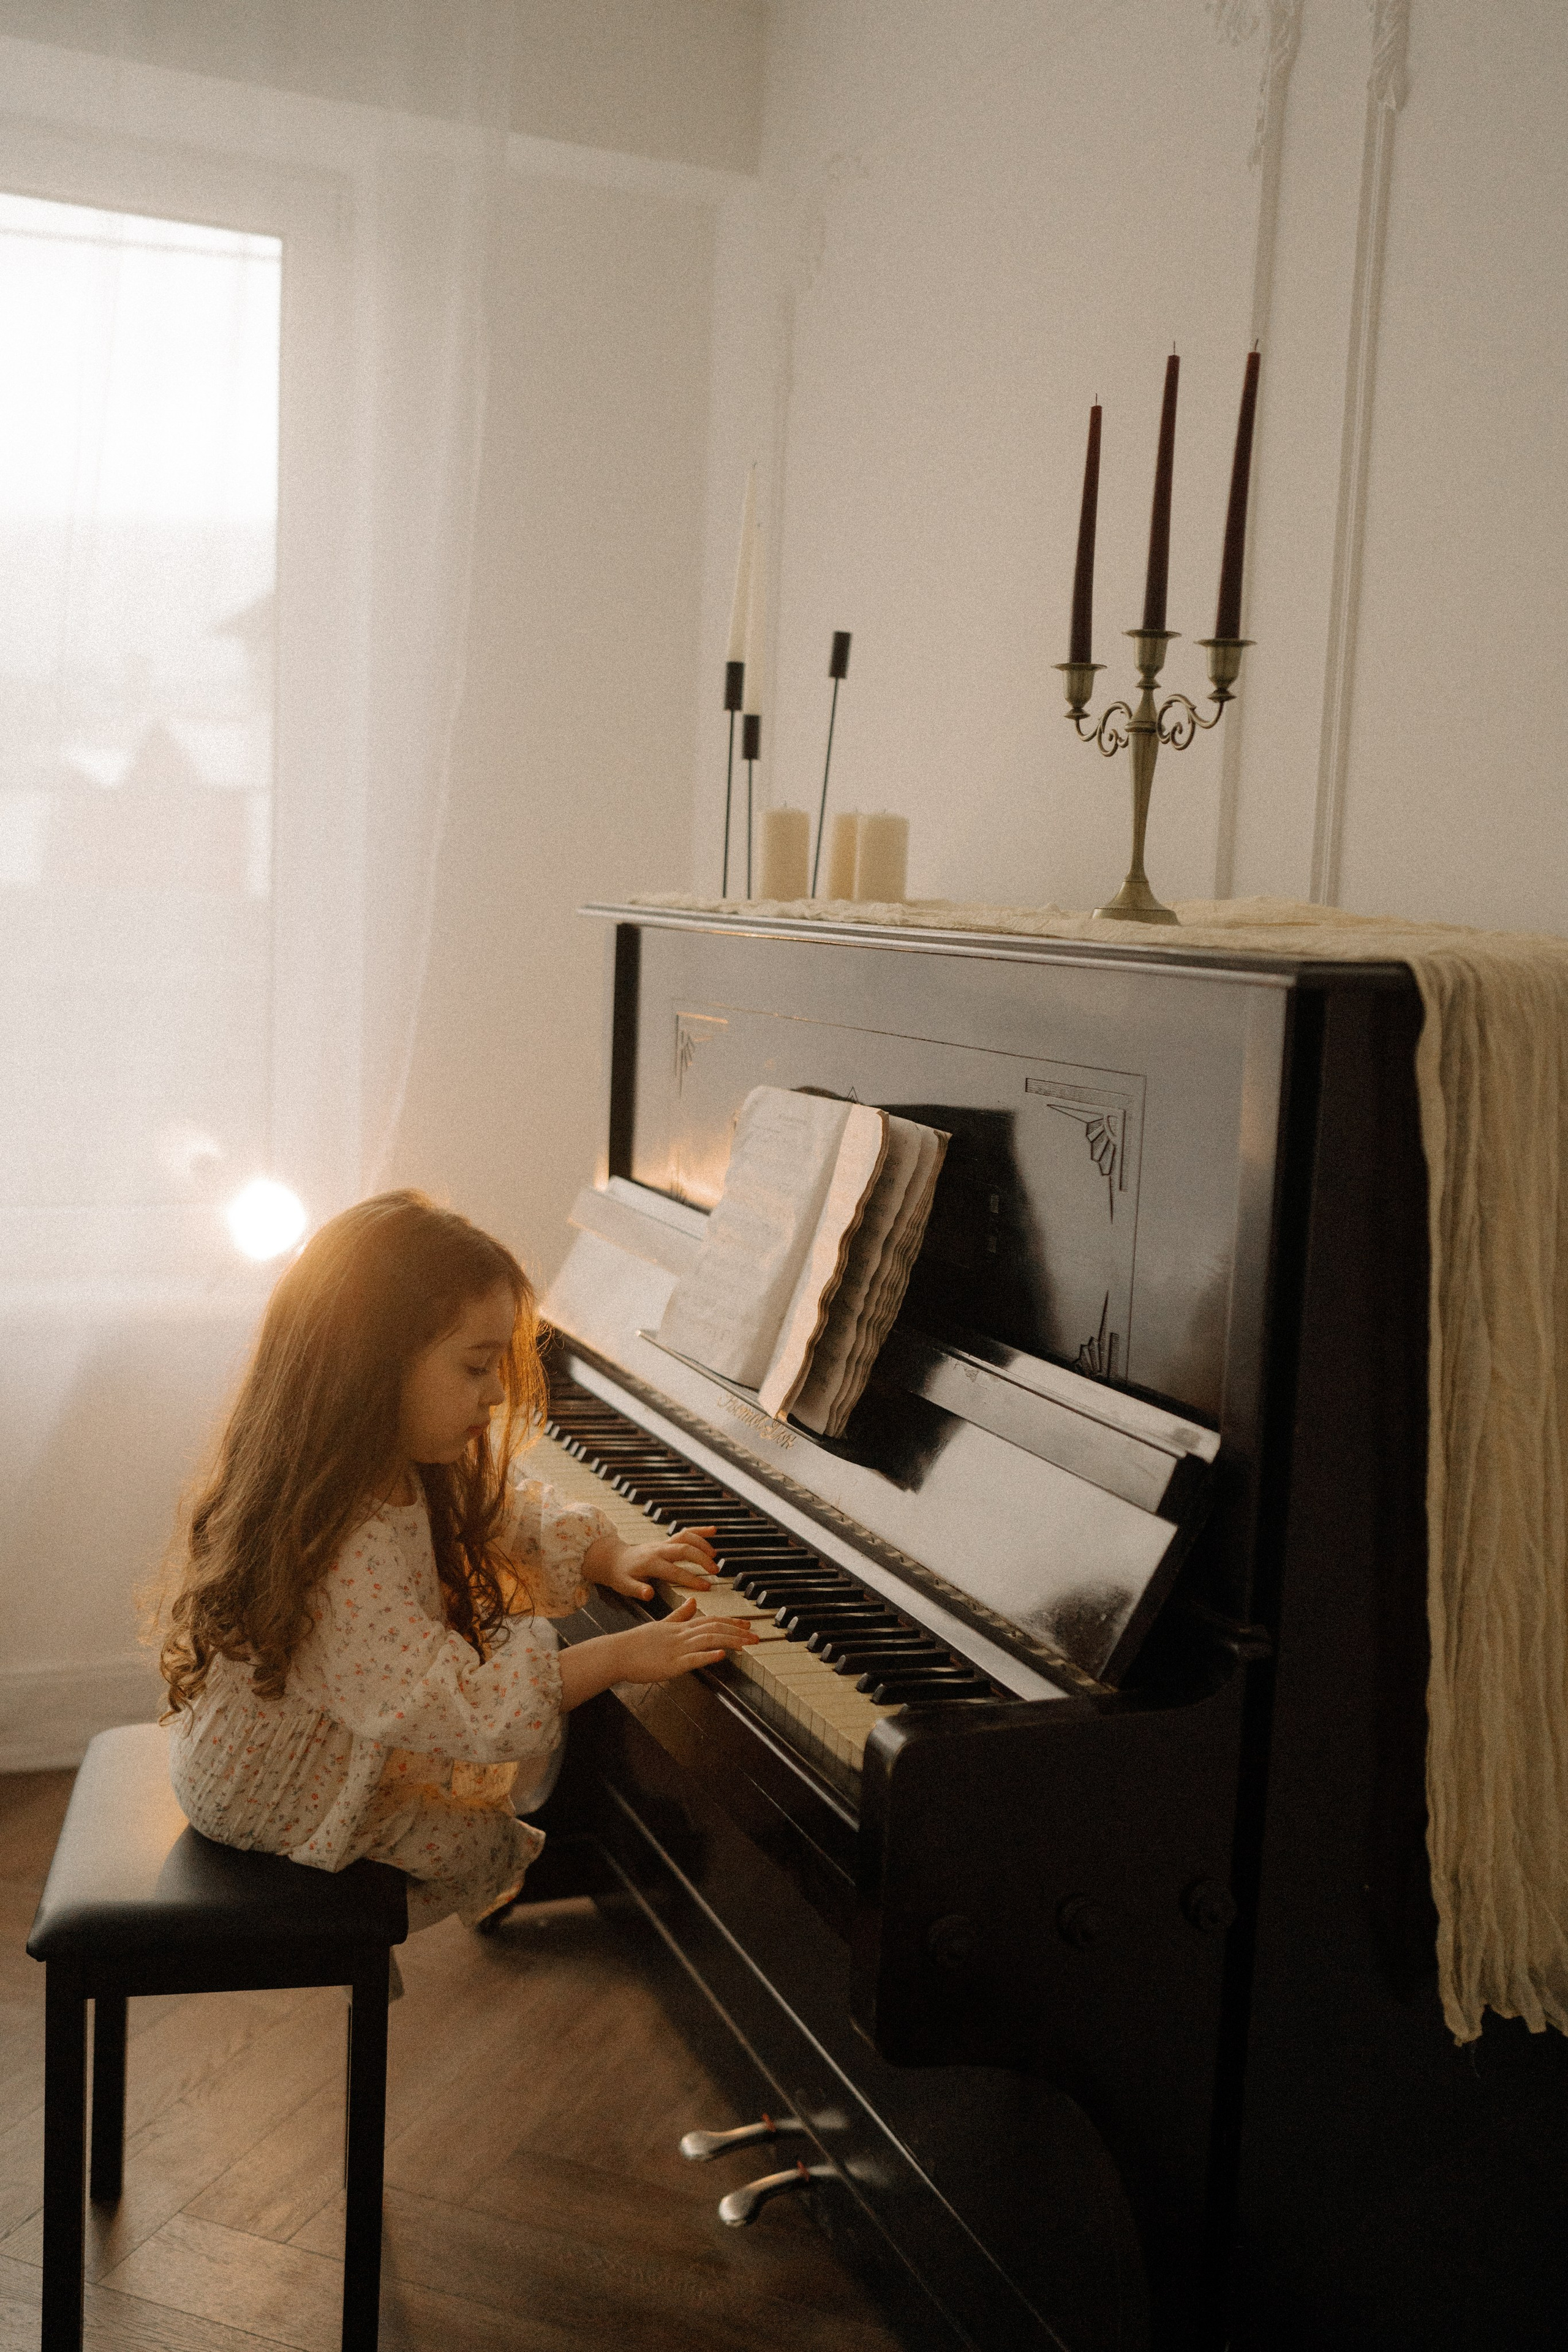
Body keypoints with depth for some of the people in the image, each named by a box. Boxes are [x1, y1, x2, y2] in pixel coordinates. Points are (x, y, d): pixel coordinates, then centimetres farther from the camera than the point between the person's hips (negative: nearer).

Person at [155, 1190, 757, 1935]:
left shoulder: (403, 1468, -12)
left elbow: (506, 1508, 5)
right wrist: (619, 1656, -36)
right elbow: (469, 1709, -40)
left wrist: (609, 1557, -9)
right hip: (279, 1803, -8)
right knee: (493, 1846, 5)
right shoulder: (336, 1556, -41)